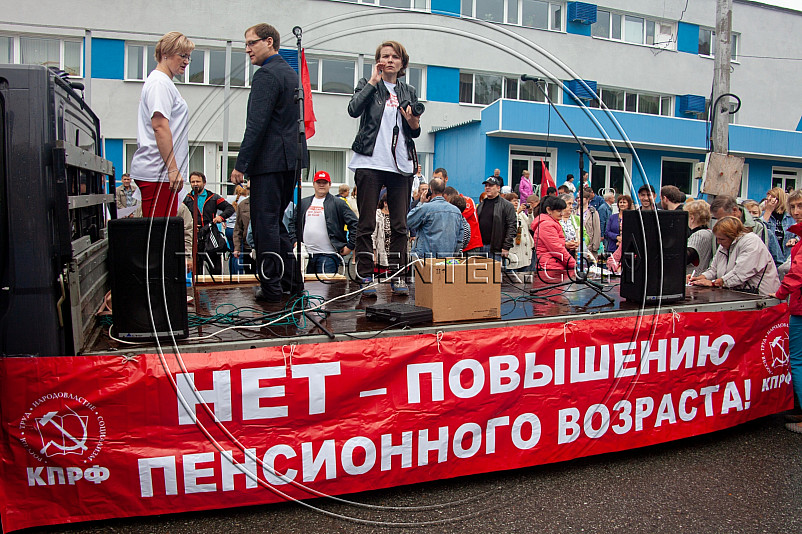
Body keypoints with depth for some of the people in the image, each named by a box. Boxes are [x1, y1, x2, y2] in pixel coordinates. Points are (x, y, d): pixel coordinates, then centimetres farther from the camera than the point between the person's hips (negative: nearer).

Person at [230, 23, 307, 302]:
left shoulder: (266, 75, -10)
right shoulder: (291, 73, 19)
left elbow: (256, 124, -18)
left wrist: (240, 164, -16)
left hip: (269, 160, -10)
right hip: (291, 157, 10)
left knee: (265, 222, -4)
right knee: (275, 221, 16)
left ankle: (271, 286, 1)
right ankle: (291, 282, 21)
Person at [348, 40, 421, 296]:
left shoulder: (409, 92, 20)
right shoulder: (367, 84, 12)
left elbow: (414, 133, 18)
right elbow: (353, 109, -10)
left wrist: (414, 123, -4)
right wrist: (373, 81, -3)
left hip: (400, 164, 3)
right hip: (370, 162, -3)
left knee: (400, 225, 2)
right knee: (366, 224, -2)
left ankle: (398, 276, 9)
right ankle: (366, 277, 5)